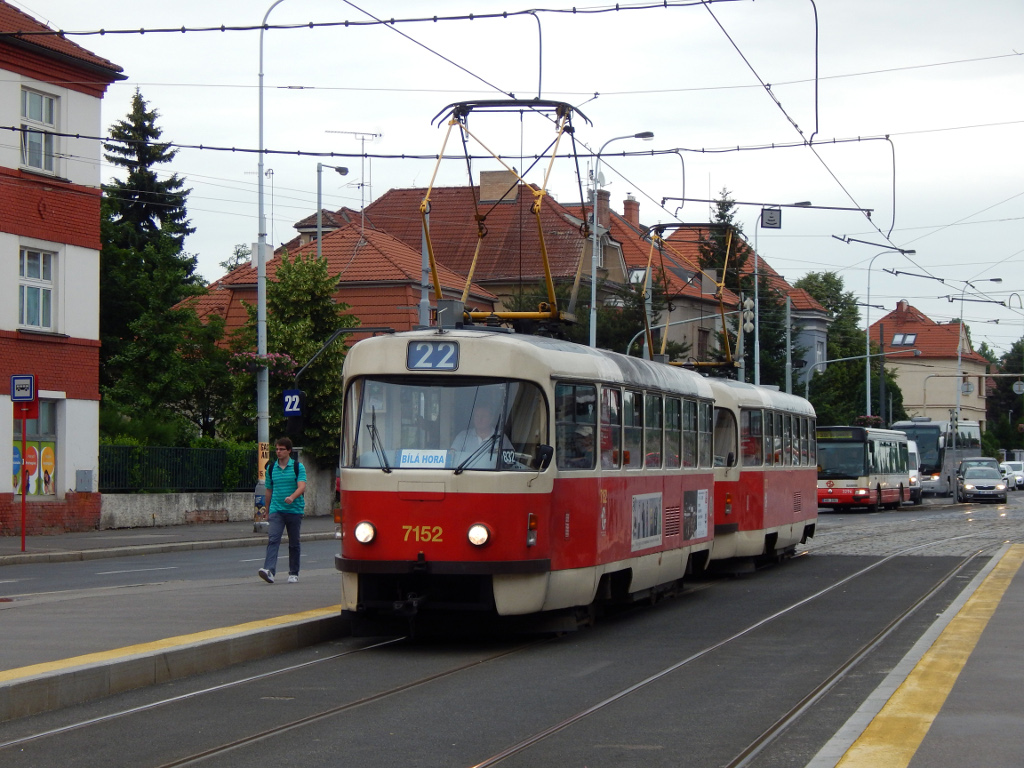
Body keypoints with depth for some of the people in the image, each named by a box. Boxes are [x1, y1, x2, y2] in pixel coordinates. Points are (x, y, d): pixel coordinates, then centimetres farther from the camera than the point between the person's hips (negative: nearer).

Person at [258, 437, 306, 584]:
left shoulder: (298, 467, -1)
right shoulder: (271, 468, 9)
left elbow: (302, 487, -14)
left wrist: (292, 497, -33)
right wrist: (268, 510, 19)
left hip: (295, 510, -1)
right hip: (276, 510, 1)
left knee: (294, 543, 7)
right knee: (273, 540, -16)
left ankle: (293, 573, 18)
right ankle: (269, 571, -29)